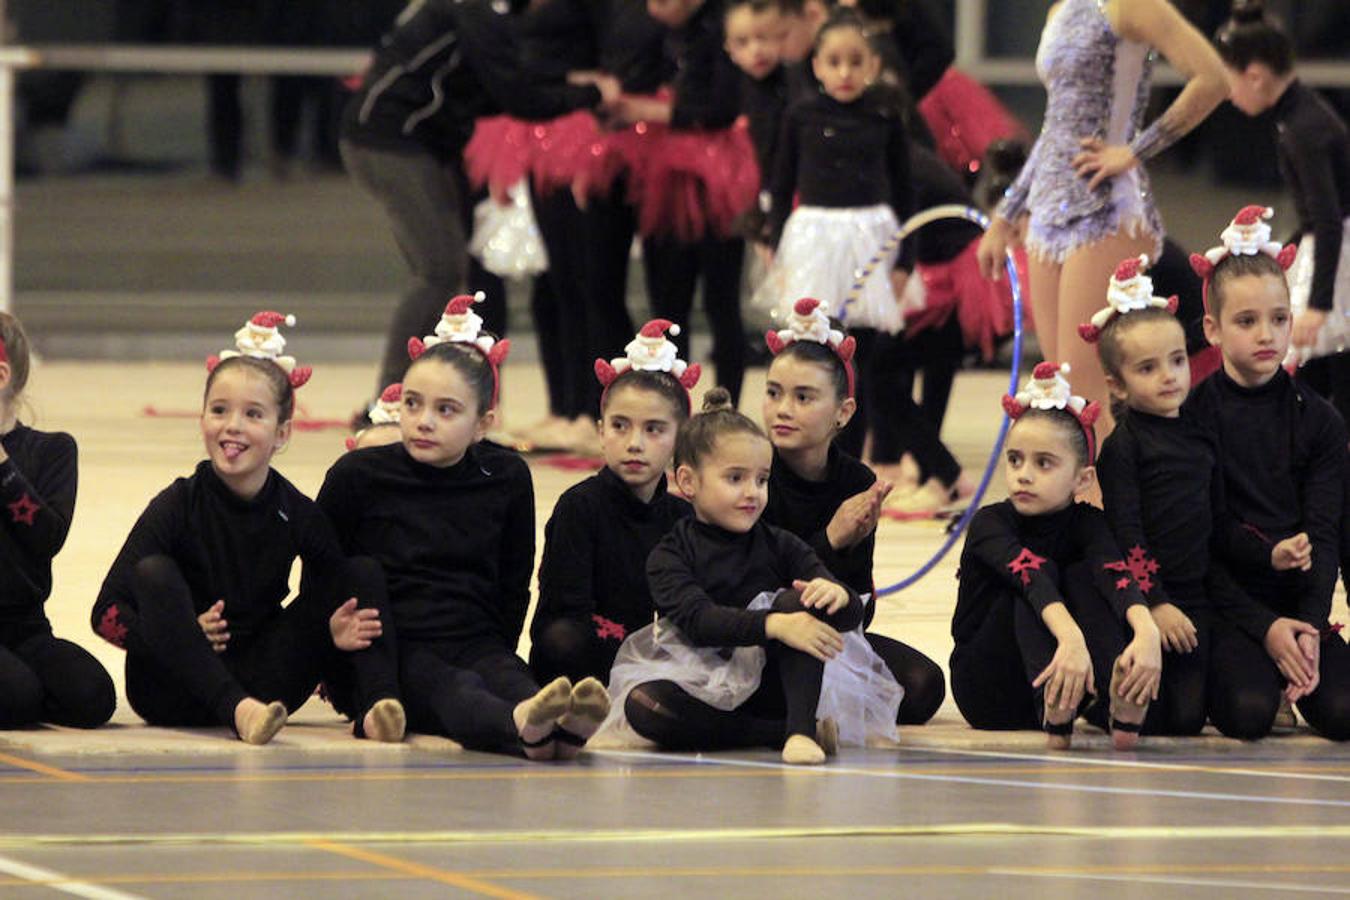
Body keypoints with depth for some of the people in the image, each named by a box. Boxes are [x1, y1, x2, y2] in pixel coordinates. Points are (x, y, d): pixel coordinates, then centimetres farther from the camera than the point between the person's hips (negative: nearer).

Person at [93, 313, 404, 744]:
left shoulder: (299, 515, -3)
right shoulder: (177, 507, -10)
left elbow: (324, 604, 8)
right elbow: (108, 613, -11)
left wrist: (333, 631, -16)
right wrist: (183, 633, -27)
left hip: (263, 685, 3)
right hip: (176, 689, -3)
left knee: (363, 573, -4)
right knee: (153, 574, -29)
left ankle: (375, 706, -26)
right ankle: (238, 710, -44)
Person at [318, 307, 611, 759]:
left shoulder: (507, 478, 8)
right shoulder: (357, 475, 2)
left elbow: (515, 586, 19)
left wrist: (498, 651, 11)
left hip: (475, 643, 2)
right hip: (389, 653, -2)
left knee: (507, 676, -33)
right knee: (451, 689, -35)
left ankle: (564, 723, -67)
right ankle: (522, 726, -68)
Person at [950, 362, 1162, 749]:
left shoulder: (1085, 523, -5)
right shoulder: (990, 524, -13)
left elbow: (1116, 574, -27)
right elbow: (1032, 579, -34)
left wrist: (1147, 631, -50)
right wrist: (1070, 637, -56)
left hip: (1070, 675, 2)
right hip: (987, 690, -2)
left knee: (1084, 578, -22)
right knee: (1037, 570, -26)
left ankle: (1119, 703, -44)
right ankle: (1052, 710, -51)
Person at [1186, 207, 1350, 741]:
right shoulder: (1193, 417, -3)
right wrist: (1266, 578, -20)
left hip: (1297, 602, 3)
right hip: (1222, 602, -3)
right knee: (1248, 714, -28)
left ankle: (1297, 664, 12)